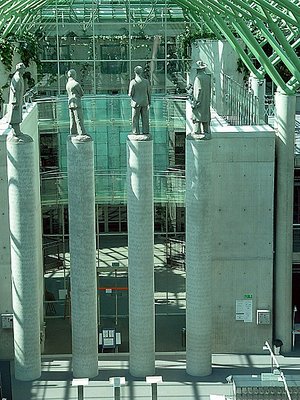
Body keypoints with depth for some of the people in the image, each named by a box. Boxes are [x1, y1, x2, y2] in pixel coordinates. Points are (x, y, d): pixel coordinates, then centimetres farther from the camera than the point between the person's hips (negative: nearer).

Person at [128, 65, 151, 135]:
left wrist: (129, 94, 12)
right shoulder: (146, 81, -3)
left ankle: (136, 132, 5)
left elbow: (131, 94, -12)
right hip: (145, 103, 3)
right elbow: (149, 93, 2)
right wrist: (149, 102, 12)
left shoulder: (133, 82, -12)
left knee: (135, 118, 5)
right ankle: (145, 131, 11)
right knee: (145, 118, 9)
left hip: (136, 103, -3)